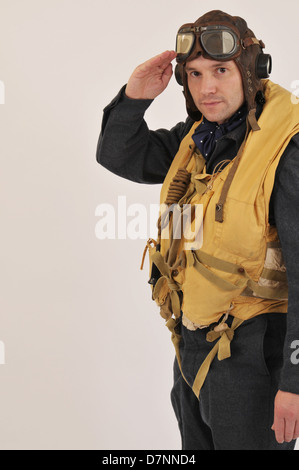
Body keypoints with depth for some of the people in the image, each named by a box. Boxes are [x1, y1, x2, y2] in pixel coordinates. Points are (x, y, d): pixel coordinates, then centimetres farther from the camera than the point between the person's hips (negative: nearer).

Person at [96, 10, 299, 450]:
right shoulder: (203, 133, 3)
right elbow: (119, 157, 13)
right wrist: (134, 97, -6)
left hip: (254, 347, -8)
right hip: (194, 342, 8)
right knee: (199, 443, 23)